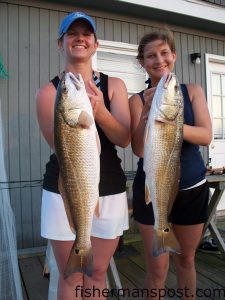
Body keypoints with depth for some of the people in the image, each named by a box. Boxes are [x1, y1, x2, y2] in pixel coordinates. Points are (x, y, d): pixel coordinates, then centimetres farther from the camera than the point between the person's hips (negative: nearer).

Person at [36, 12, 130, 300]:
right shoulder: (49, 91, -3)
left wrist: (100, 112, -27)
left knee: (97, 272, 16)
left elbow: (124, 138, -8)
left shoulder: (114, 85, 2)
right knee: (71, 276, 13)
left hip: (109, 191, 2)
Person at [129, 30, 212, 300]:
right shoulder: (137, 100, -6)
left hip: (192, 188, 2)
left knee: (186, 259, 20)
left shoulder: (193, 91, 0)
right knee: (157, 268, 6)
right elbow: (139, 150, -13)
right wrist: (148, 114, -27)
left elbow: (205, 136, -13)